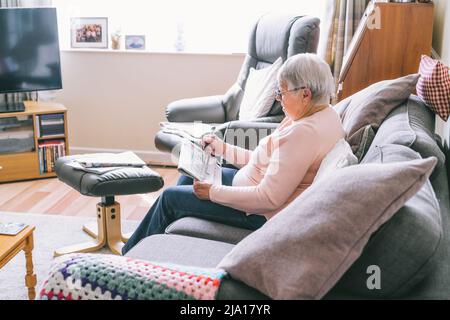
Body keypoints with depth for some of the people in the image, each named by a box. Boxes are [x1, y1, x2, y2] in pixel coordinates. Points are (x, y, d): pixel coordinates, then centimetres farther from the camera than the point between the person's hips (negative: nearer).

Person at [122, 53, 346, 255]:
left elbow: (269, 198, -30)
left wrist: (214, 192, -20)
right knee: (189, 177, 20)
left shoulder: (304, 132, -29)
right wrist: (221, 148, 7)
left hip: (262, 214, -10)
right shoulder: (324, 114, 3)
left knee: (170, 198, 1)